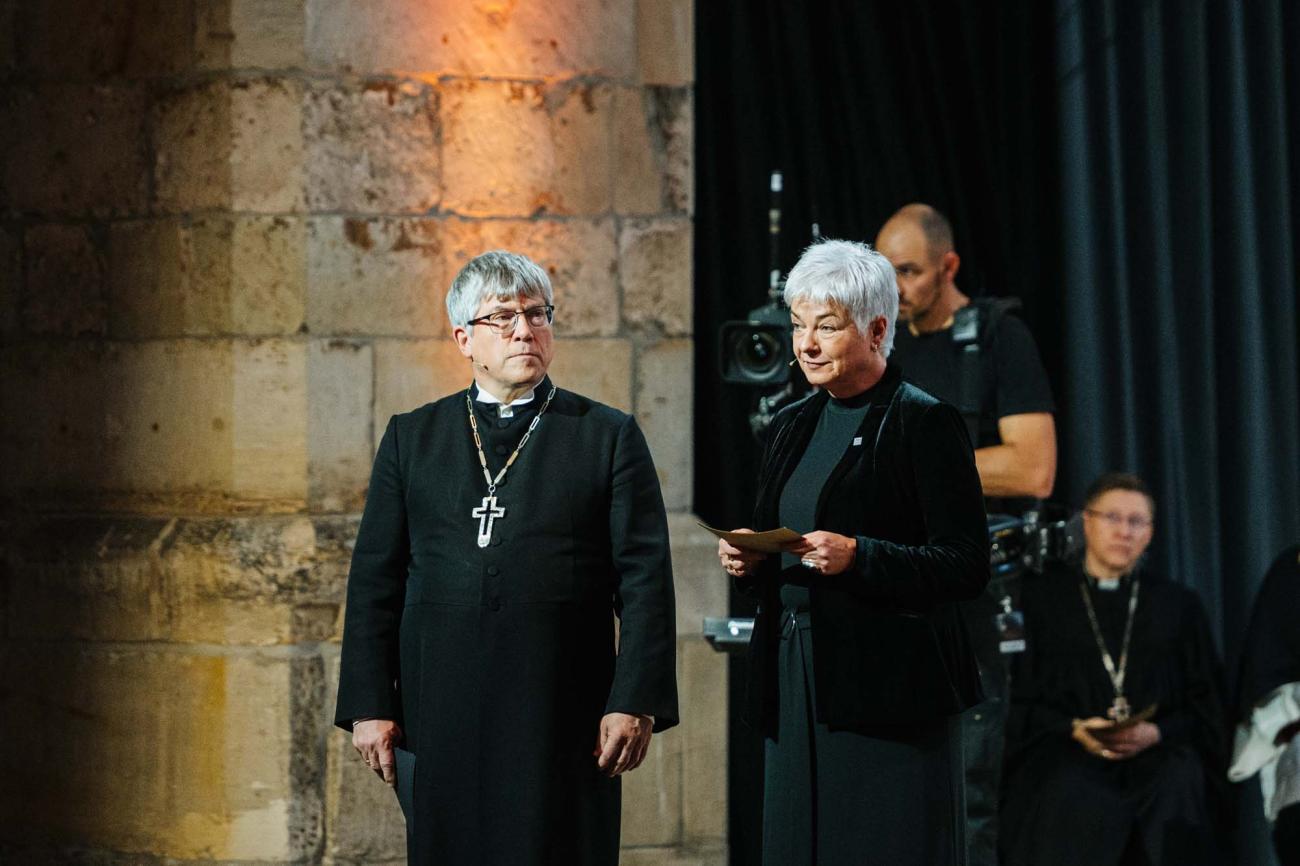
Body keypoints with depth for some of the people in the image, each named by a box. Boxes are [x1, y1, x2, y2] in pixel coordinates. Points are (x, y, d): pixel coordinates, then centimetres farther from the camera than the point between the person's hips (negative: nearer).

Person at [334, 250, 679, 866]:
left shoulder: (609, 438, 7)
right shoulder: (412, 438, 12)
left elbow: (645, 579, 1)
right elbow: (374, 580, 10)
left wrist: (635, 704, -8)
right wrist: (369, 707, 2)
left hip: (562, 721, -2)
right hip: (440, 718, 2)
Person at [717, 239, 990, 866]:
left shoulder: (925, 423, -6)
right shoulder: (792, 426, 15)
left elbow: (967, 567, -11)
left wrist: (857, 556, -21)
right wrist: (747, 562, -1)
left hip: (890, 687, -7)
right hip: (795, 685, 7)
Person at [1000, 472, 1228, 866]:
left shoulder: (1179, 605, 21)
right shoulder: (1041, 597, 16)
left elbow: (1206, 705, 14)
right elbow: (1017, 698, 9)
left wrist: (1156, 733, -6)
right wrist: (1074, 729, -9)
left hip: (1160, 750, 1)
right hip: (1065, 752, -1)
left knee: (1179, 786, -35)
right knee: (1074, 797, -37)